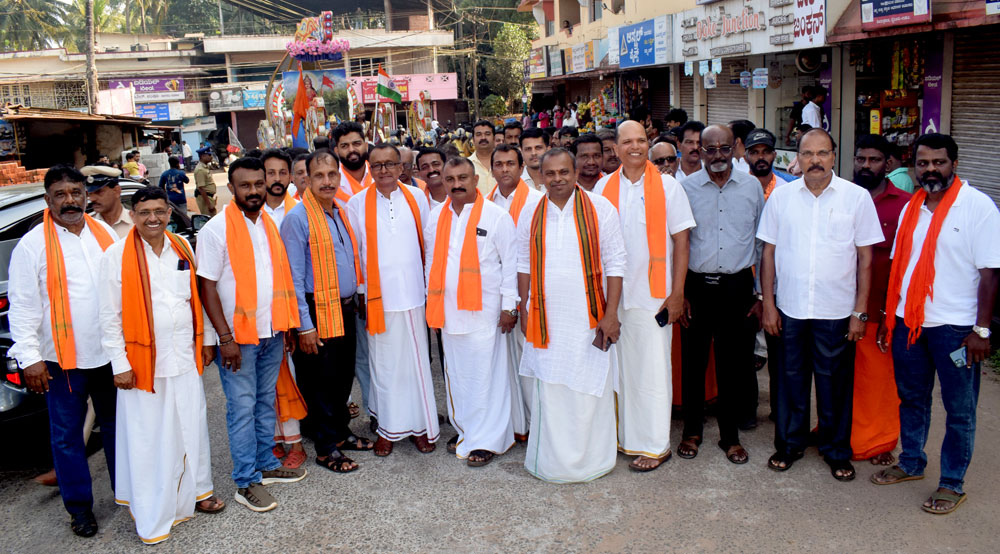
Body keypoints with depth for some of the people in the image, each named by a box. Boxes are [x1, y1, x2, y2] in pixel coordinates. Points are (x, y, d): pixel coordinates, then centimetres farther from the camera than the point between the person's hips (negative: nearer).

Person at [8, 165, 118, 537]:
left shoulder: (105, 234, 6)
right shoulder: (33, 245, -7)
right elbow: (23, 307, -7)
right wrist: (30, 357, -11)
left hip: (110, 353, 4)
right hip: (62, 359, -3)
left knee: (116, 425, 15)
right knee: (66, 436, 7)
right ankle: (79, 507, 21)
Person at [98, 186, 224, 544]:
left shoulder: (182, 249, 5)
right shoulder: (117, 255, -8)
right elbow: (110, 316, -7)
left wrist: (203, 342, 12)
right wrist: (120, 364, -9)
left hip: (185, 357, 4)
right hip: (143, 361, -4)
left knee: (191, 427, 15)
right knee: (148, 438, 4)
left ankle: (195, 492, 33)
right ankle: (152, 516, 17)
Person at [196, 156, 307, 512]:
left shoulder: (269, 223, 9)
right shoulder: (217, 229, -11)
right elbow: (207, 286, -13)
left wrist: (285, 326, 11)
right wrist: (225, 338, -17)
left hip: (271, 333, 6)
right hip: (238, 336, -6)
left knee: (266, 402, 16)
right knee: (243, 408, 1)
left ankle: (266, 465, 30)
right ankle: (247, 483, 12)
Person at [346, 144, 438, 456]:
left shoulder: (417, 198, 7)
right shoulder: (357, 204, 3)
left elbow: (429, 242, 12)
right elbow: (352, 251, 7)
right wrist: (357, 291, 4)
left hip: (412, 293, 1)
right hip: (378, 297, -1)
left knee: (417, 361, 5)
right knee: (384, 363, 6)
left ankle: (421, 425, 17)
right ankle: (388, 428, 18)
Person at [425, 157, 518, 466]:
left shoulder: (496, 217, -6)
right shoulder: (436, 218, 9)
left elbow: (510, 263, -5)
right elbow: (431, 261, 16)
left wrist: (509, 306, -7)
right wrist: (431, 303, 13)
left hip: (484, 310, -5)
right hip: (448, 310, 5)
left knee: (484, 376, -2)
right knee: (456, 374, 12)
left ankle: (486, 440, 9)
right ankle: (465, 430, 26)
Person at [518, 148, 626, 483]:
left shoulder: (600, 209, -3)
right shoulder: (531, 215, 6)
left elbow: (615, 263, -4)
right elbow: (524, 265, 11)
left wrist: (611, 314, -8)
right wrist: (524, 311, 8)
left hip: (589, 317, -2)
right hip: (547, 318, 2)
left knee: (590, 389, 4)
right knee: (549, 389, 7)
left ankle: (591, 461, 20)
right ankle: (552, 460, 22)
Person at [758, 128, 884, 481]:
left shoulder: (857, 197, -2)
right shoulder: (781, 196, 3)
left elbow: (865, 258, 0)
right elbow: (769, 252, 6)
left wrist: (860, 311, -3)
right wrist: (768, 303, 2)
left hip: (837, 311, -1)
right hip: (790, 308, 1)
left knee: (835, 383, 9)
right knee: (791, 379, 12)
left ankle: (837, 451, 27)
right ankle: (789, 443, 29)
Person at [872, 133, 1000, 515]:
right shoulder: (911, 208, 9)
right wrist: (888, 317, 12)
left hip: (955, 326, -6)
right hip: (908, 322, 6)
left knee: (959, 408, 6)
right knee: (911, 398, 18)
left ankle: (952, 484, 19)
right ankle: (911, 464, 34)